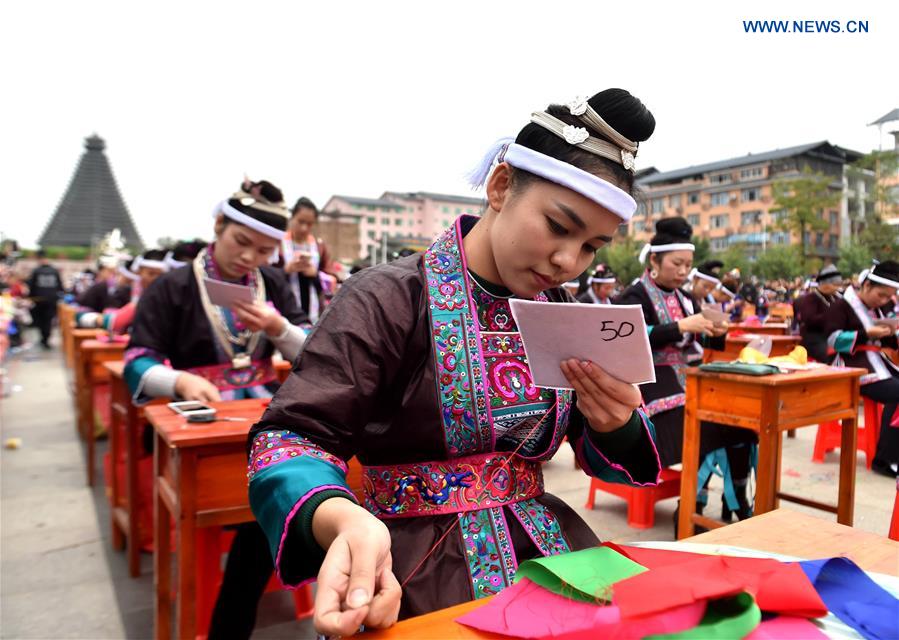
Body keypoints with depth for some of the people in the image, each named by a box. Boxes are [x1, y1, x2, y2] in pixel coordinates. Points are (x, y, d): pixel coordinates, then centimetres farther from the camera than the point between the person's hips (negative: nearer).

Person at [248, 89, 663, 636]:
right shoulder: (389, 299, -13)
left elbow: (606, 456, 11)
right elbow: (291, 437, -16)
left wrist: (615, 424, -13)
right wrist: (342, 521, -37)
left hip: (549, 550, 6)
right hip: (411, 573, -5)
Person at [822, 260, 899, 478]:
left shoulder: (876, 309, 20)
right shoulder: (841, 305, -4)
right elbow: (833, 340, -14)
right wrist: (868, 334, -20)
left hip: (878, 363, 9)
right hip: (854, 367, -9)